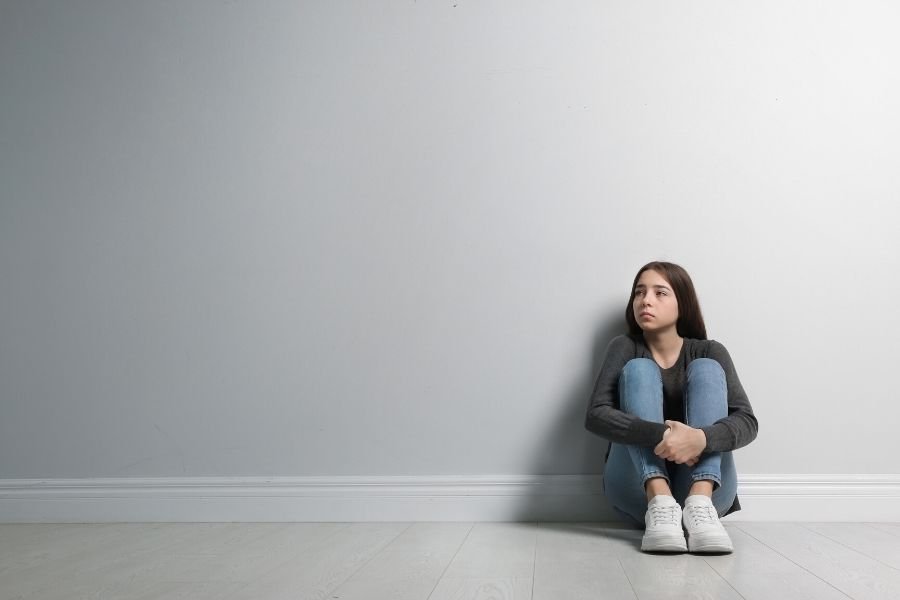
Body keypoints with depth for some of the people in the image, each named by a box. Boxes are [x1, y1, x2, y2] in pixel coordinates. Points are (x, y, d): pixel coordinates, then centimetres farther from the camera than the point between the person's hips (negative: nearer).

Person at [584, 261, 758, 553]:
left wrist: (701, 438, -34)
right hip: (639, 492, 0)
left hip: (706, 488, 1)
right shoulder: (625, 348, 2)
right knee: (639, 369, -16)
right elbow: (595, 415, -15)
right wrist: (661, 435, -32)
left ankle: (700, 505, -34)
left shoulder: (709, 352, 4)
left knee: (707, 369, -14)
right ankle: (660, 505, -36)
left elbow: (747, 421, -11)